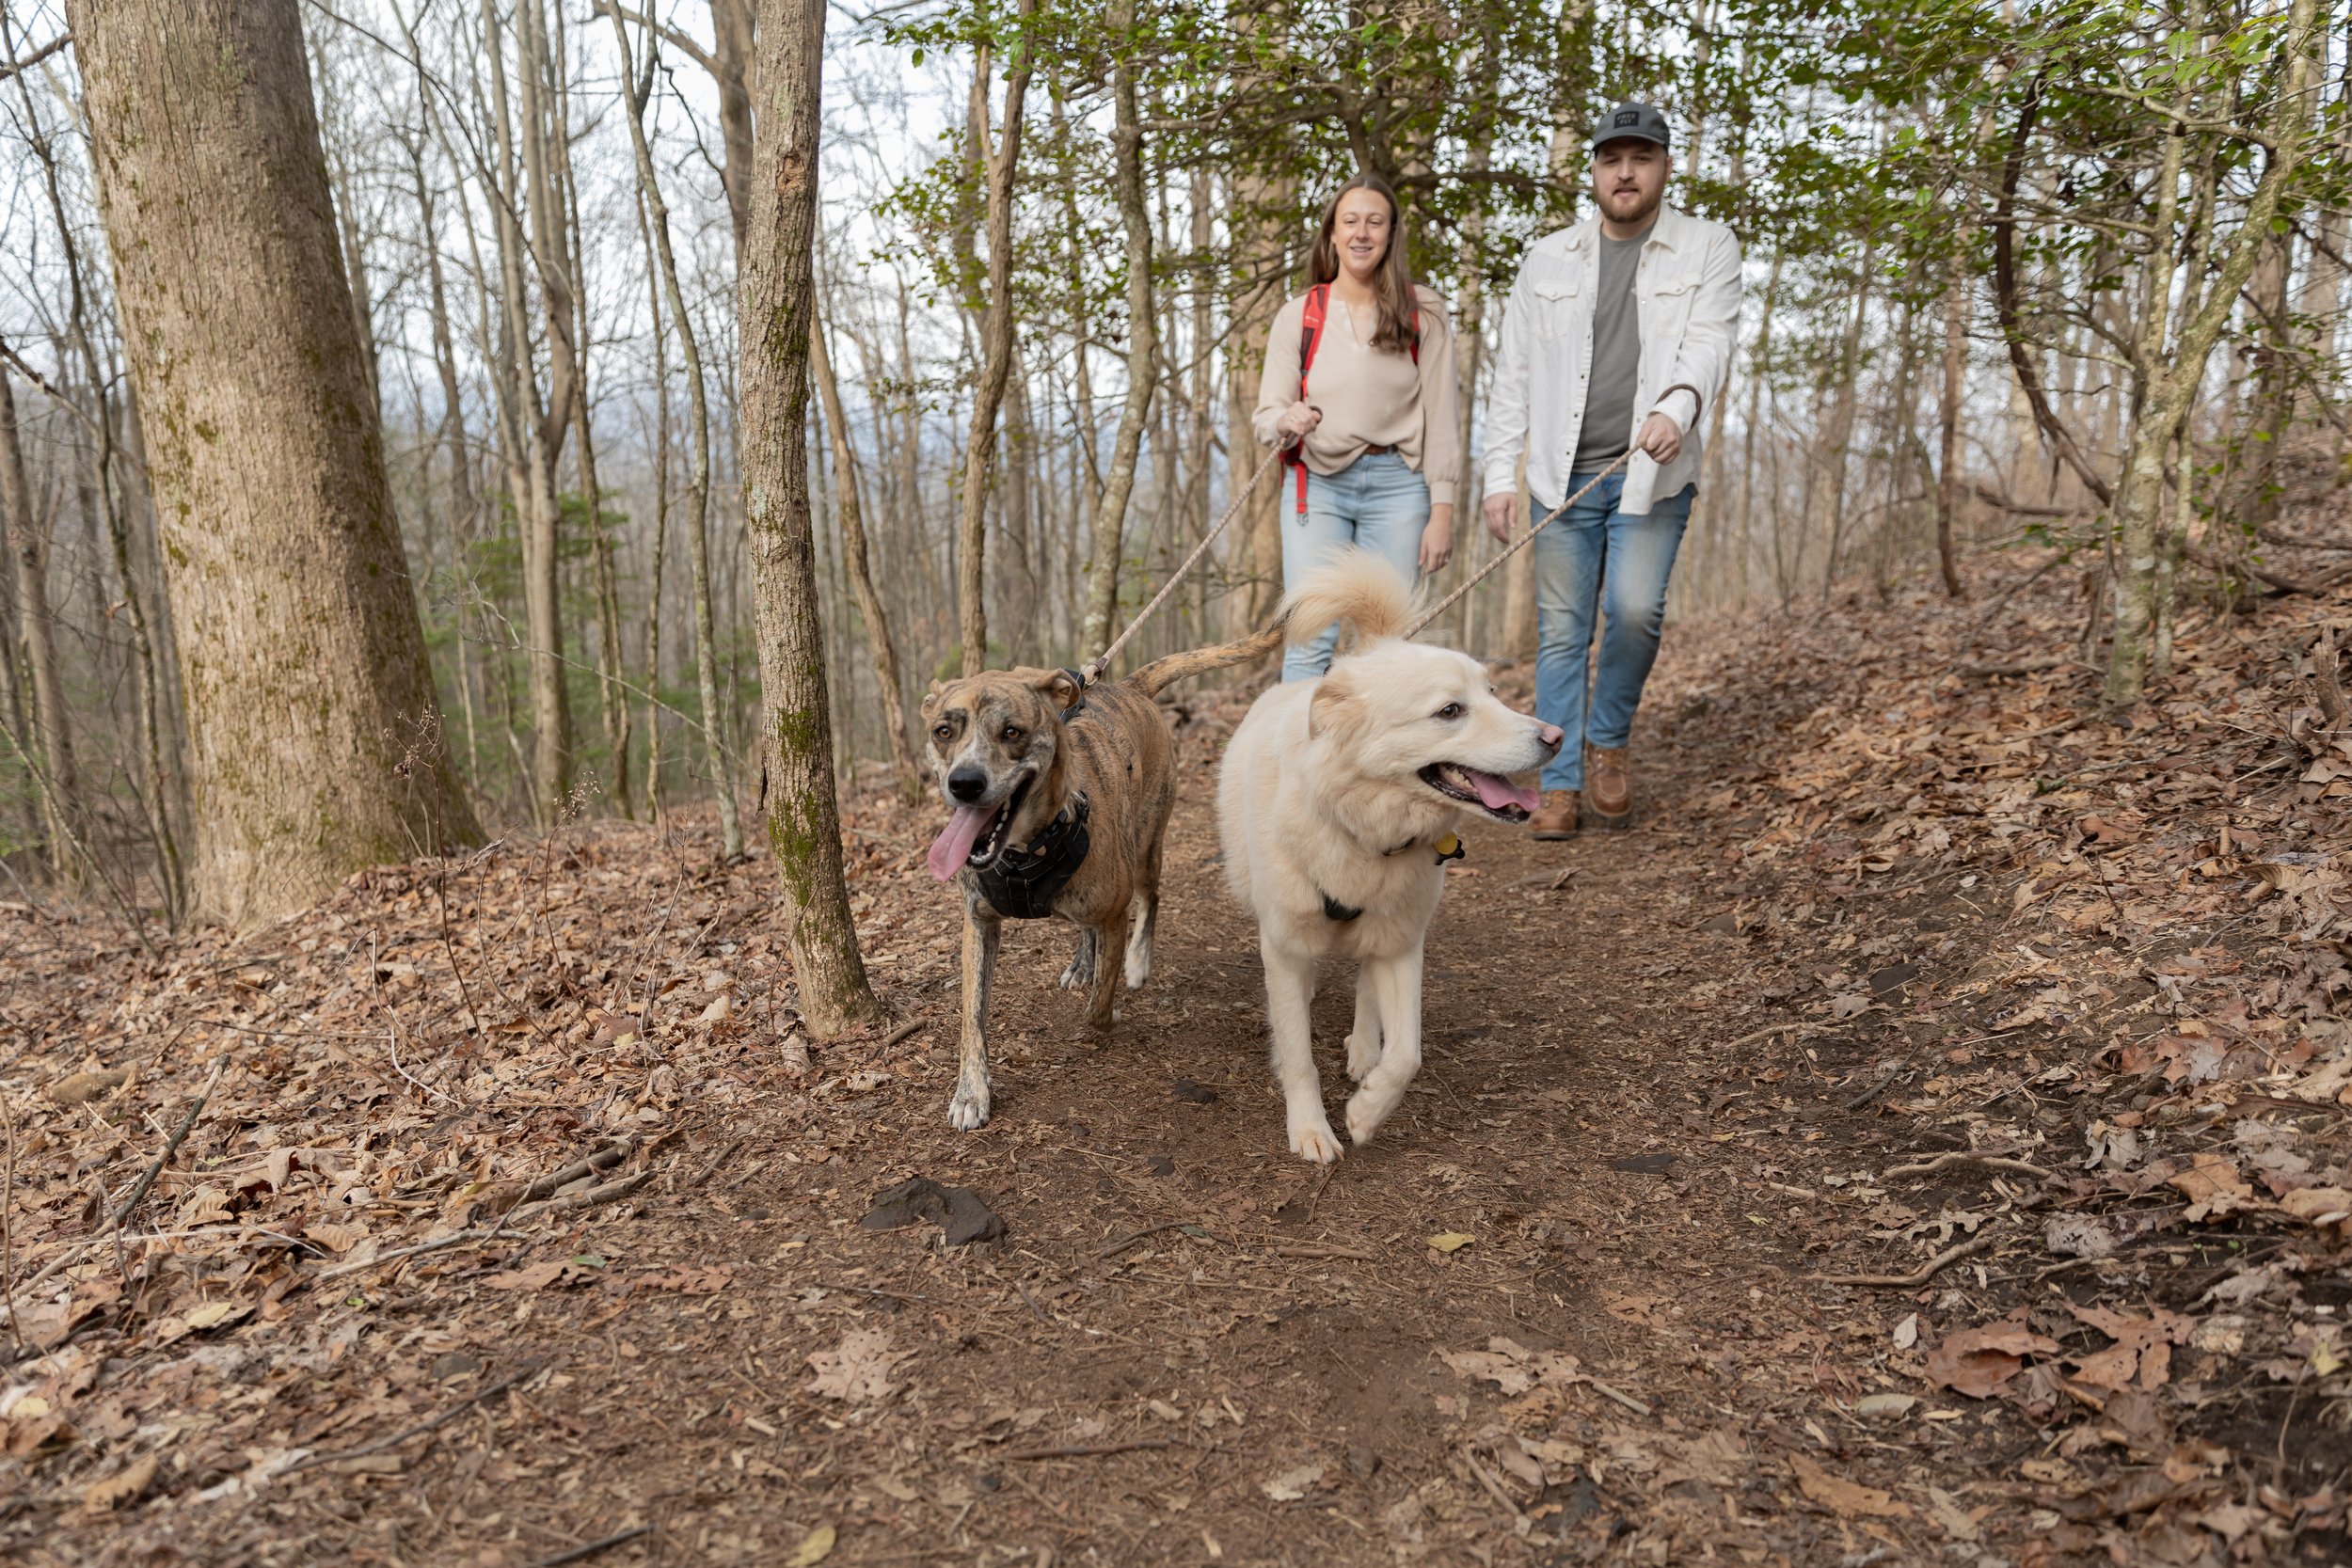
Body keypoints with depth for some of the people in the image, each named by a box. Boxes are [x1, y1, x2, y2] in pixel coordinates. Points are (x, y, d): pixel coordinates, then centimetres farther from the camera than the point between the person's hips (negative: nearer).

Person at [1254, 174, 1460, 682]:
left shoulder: (1422, 315, 4)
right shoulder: (1298, 316, 6)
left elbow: (1440, 418, 3)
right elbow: (1266, 416, 5)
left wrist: (1441, 512, -4)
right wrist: (1286, 421, -20)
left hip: (1397, 487, 0)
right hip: (1317, 486, 0)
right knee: (1311, 640, -9)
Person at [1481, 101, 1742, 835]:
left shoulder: (1707, 248, 7)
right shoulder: (1547, 259, 12)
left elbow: (1711, 339, -8)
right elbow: (1513, 374, 10)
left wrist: (1677, 405, -29)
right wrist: (1500, 474, 1)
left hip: (1653, 474, -2)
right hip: (1564, 475, 2)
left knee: (1635, 610, -18)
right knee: (1561, 632, 0)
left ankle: (1608, 739, 9)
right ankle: (1562, 787, 7)